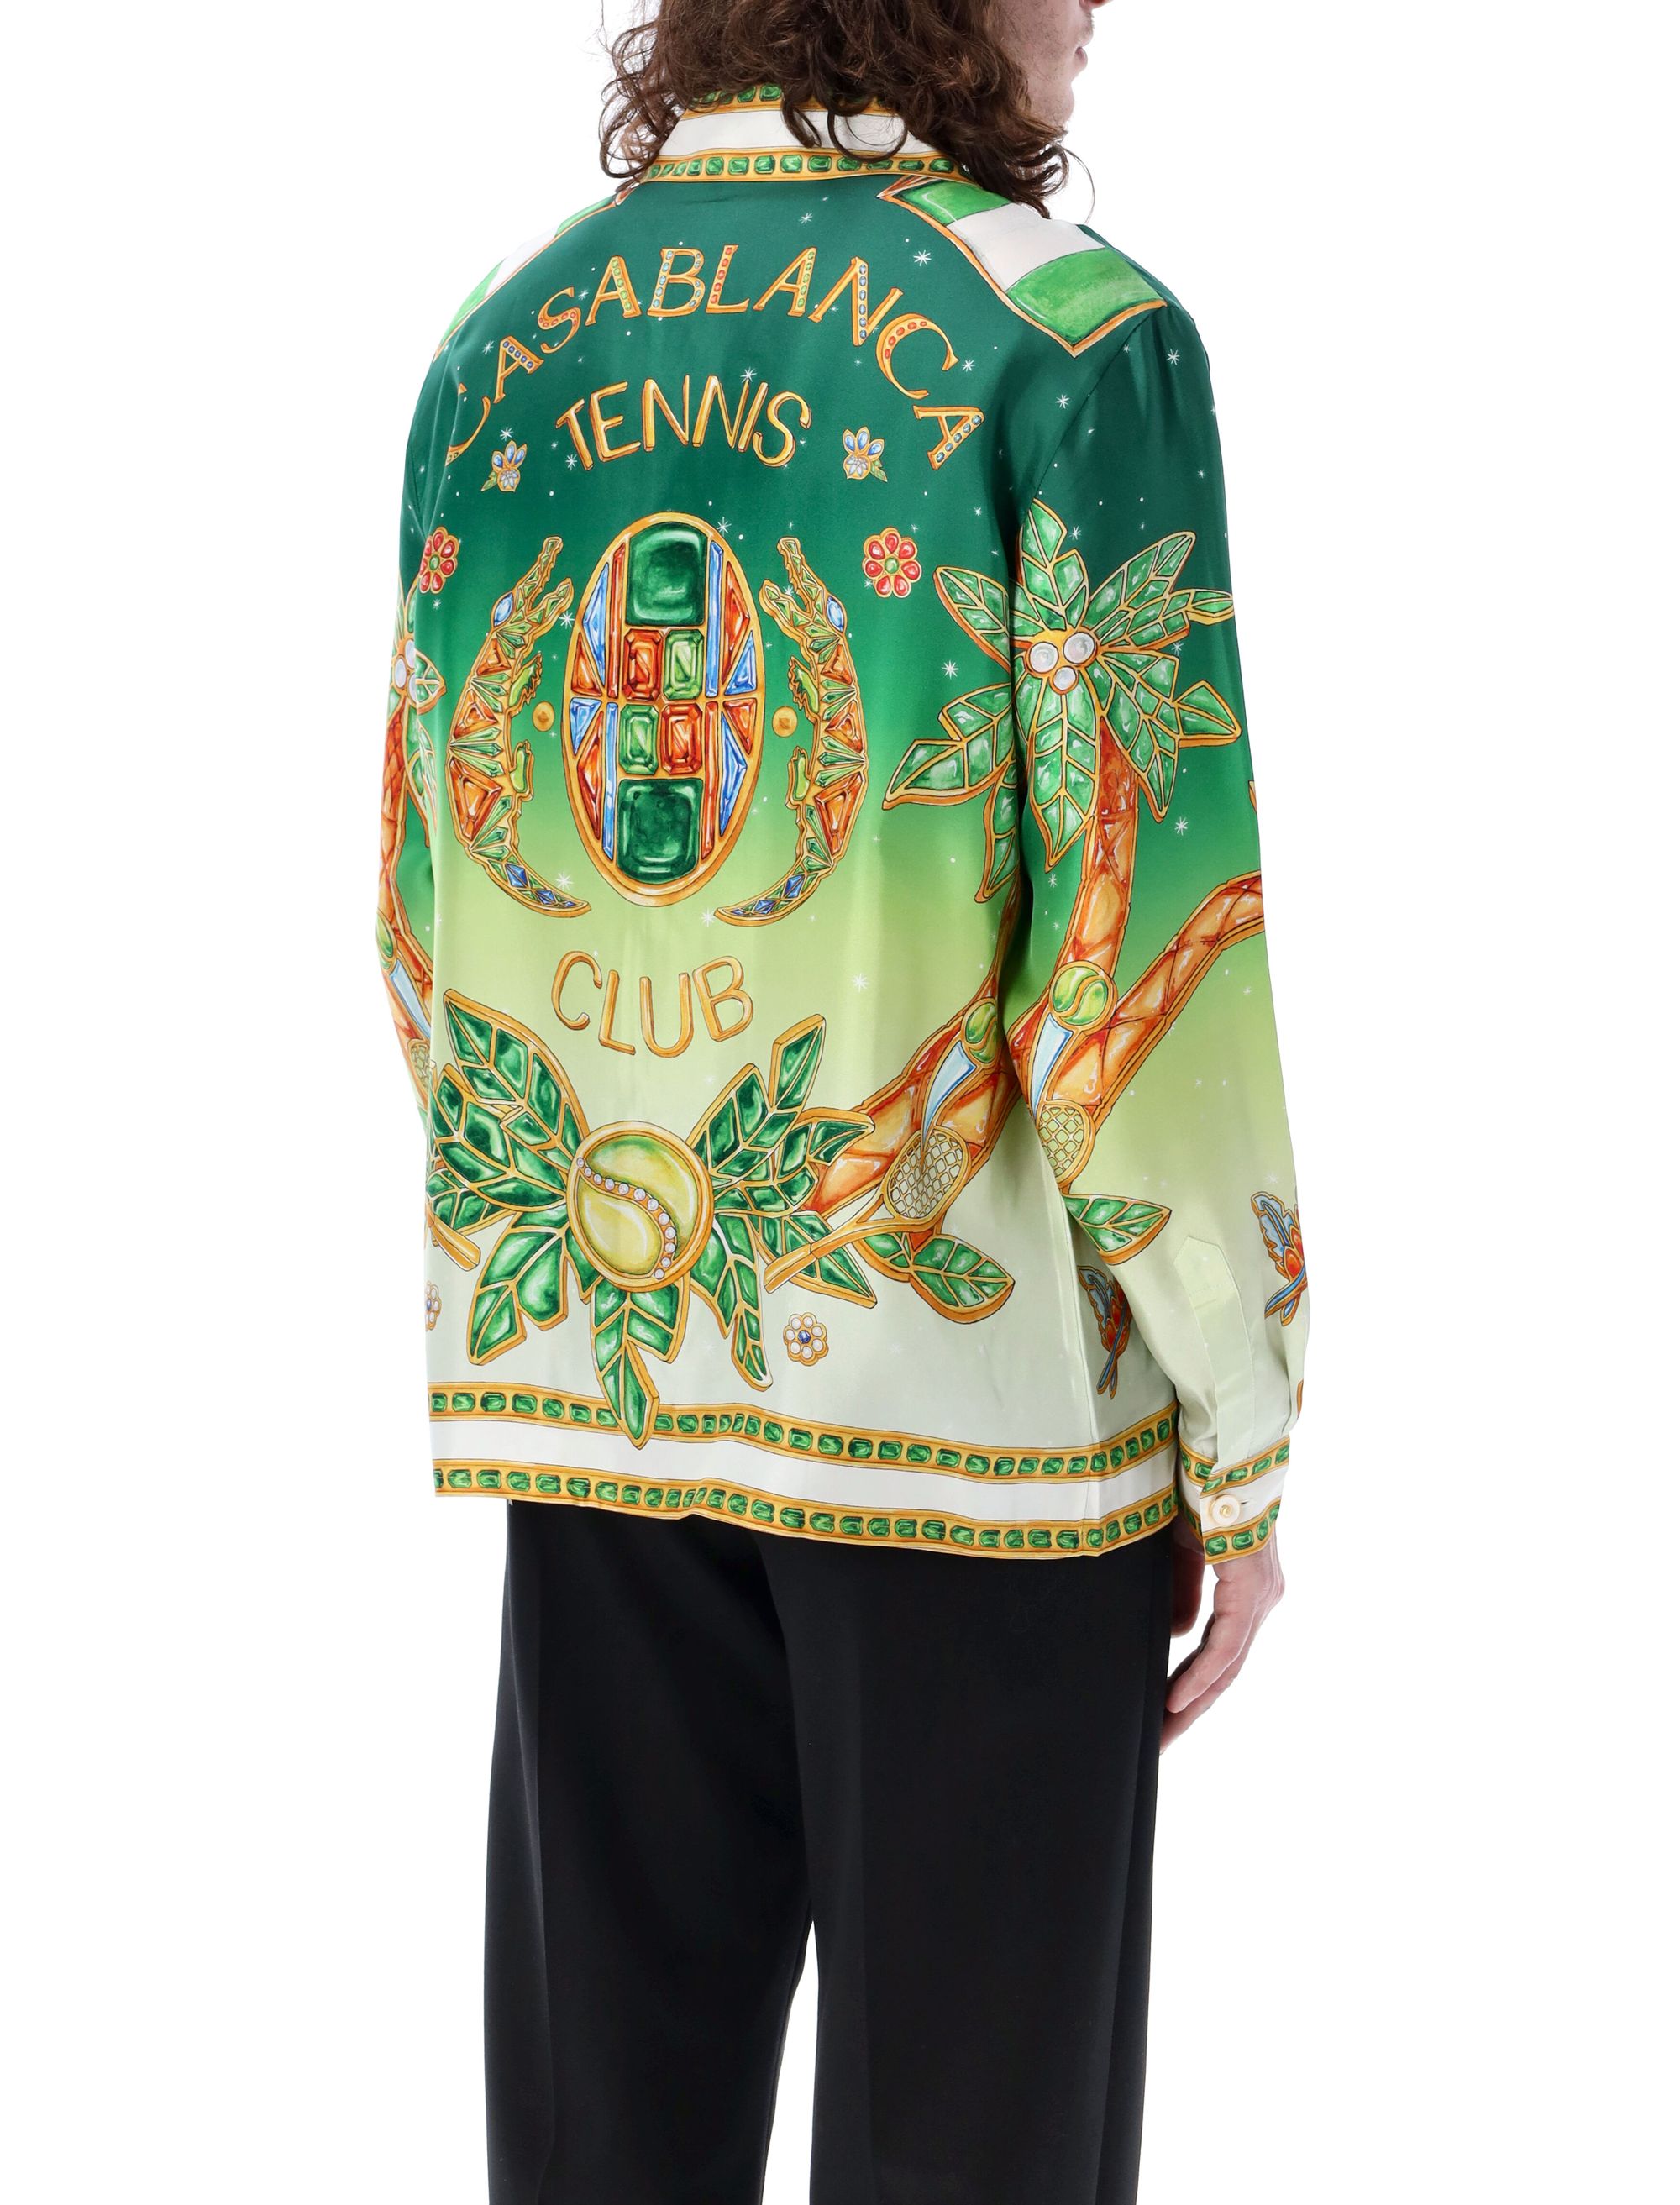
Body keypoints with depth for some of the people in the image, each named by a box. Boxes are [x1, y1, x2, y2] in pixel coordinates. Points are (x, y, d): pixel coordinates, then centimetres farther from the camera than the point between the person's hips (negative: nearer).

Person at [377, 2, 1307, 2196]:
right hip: (972, 1375, -5)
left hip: (586, 1370, 5)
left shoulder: (497, 342, 6)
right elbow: (1140, 947, -15)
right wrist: (1243, 1452, -5)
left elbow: (422, 902, 10)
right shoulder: (1072, 335, -11)